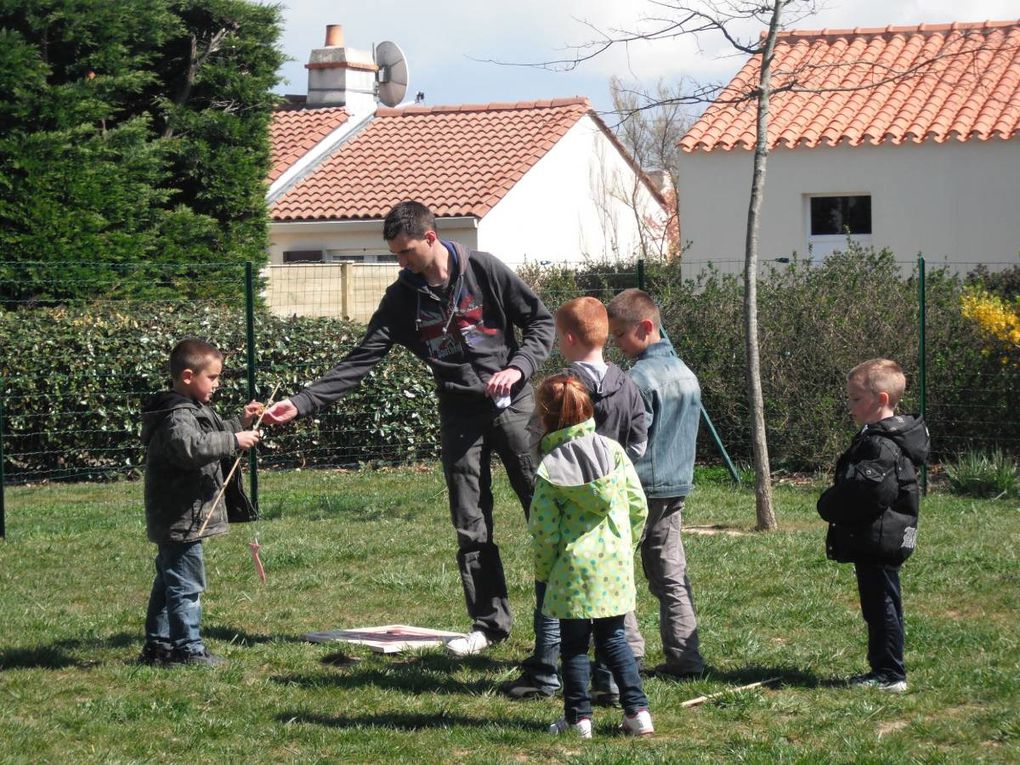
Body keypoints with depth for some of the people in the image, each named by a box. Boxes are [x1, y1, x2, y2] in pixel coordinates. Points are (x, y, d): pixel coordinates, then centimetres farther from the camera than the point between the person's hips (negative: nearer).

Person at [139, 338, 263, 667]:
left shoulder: (192, 409, 15)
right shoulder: (177, 415, -19)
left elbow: (213, 436, 31)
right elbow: (191, 446, -37)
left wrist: (240, 423, 17)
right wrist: (234, 440, -32)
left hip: (173, 523, 11)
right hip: (182, 519, -11)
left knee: (168, 582, 17)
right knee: (186, 584, -6)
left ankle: (157, 645, 25)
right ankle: (188, 648, -1)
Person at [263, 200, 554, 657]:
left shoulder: (484, 271, -5)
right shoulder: (403, 298, 3)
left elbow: (540, 319, 2)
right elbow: (361, 360, 0)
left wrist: (518, 367, -15)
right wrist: (302, 403, -10)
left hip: (514, 404, -3)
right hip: (461, 415, 3)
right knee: (471, 527, 3)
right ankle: (489, 622, 12)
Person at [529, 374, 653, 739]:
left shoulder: (549, 467, -10)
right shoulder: (613, 451, -1)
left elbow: (544, 530, -9)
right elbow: (638, 507, 3)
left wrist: (544, 571, 5)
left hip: (574, 566, -3)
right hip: (616, 563, 3)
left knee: (574, 644, 9)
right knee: (614, 638, 15)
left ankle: (578, 717, 12)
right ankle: (637, 711, 9)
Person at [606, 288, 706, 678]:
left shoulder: (640, 377, -17)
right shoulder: (687, 375, 11)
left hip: (638, 489, -8)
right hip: (677, 486, 8)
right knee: (671, 575, 12)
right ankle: (685, 658, 11)